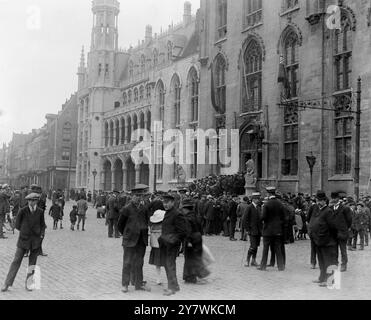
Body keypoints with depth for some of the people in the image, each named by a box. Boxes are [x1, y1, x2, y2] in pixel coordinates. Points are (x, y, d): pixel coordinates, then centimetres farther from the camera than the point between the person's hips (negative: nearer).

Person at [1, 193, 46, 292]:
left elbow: (43, 225, 11)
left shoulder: (40, 212, -1)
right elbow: (17, 225, 0)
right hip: (24, 239, -2)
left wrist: (41, 234, -2)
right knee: (16, 261, -1)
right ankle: (7, 284, 4)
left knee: (32, 263, 6)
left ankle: (28, 284, 17)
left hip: (36, 241, 2)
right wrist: (25, 231, -1)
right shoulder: (23, 211, -8)